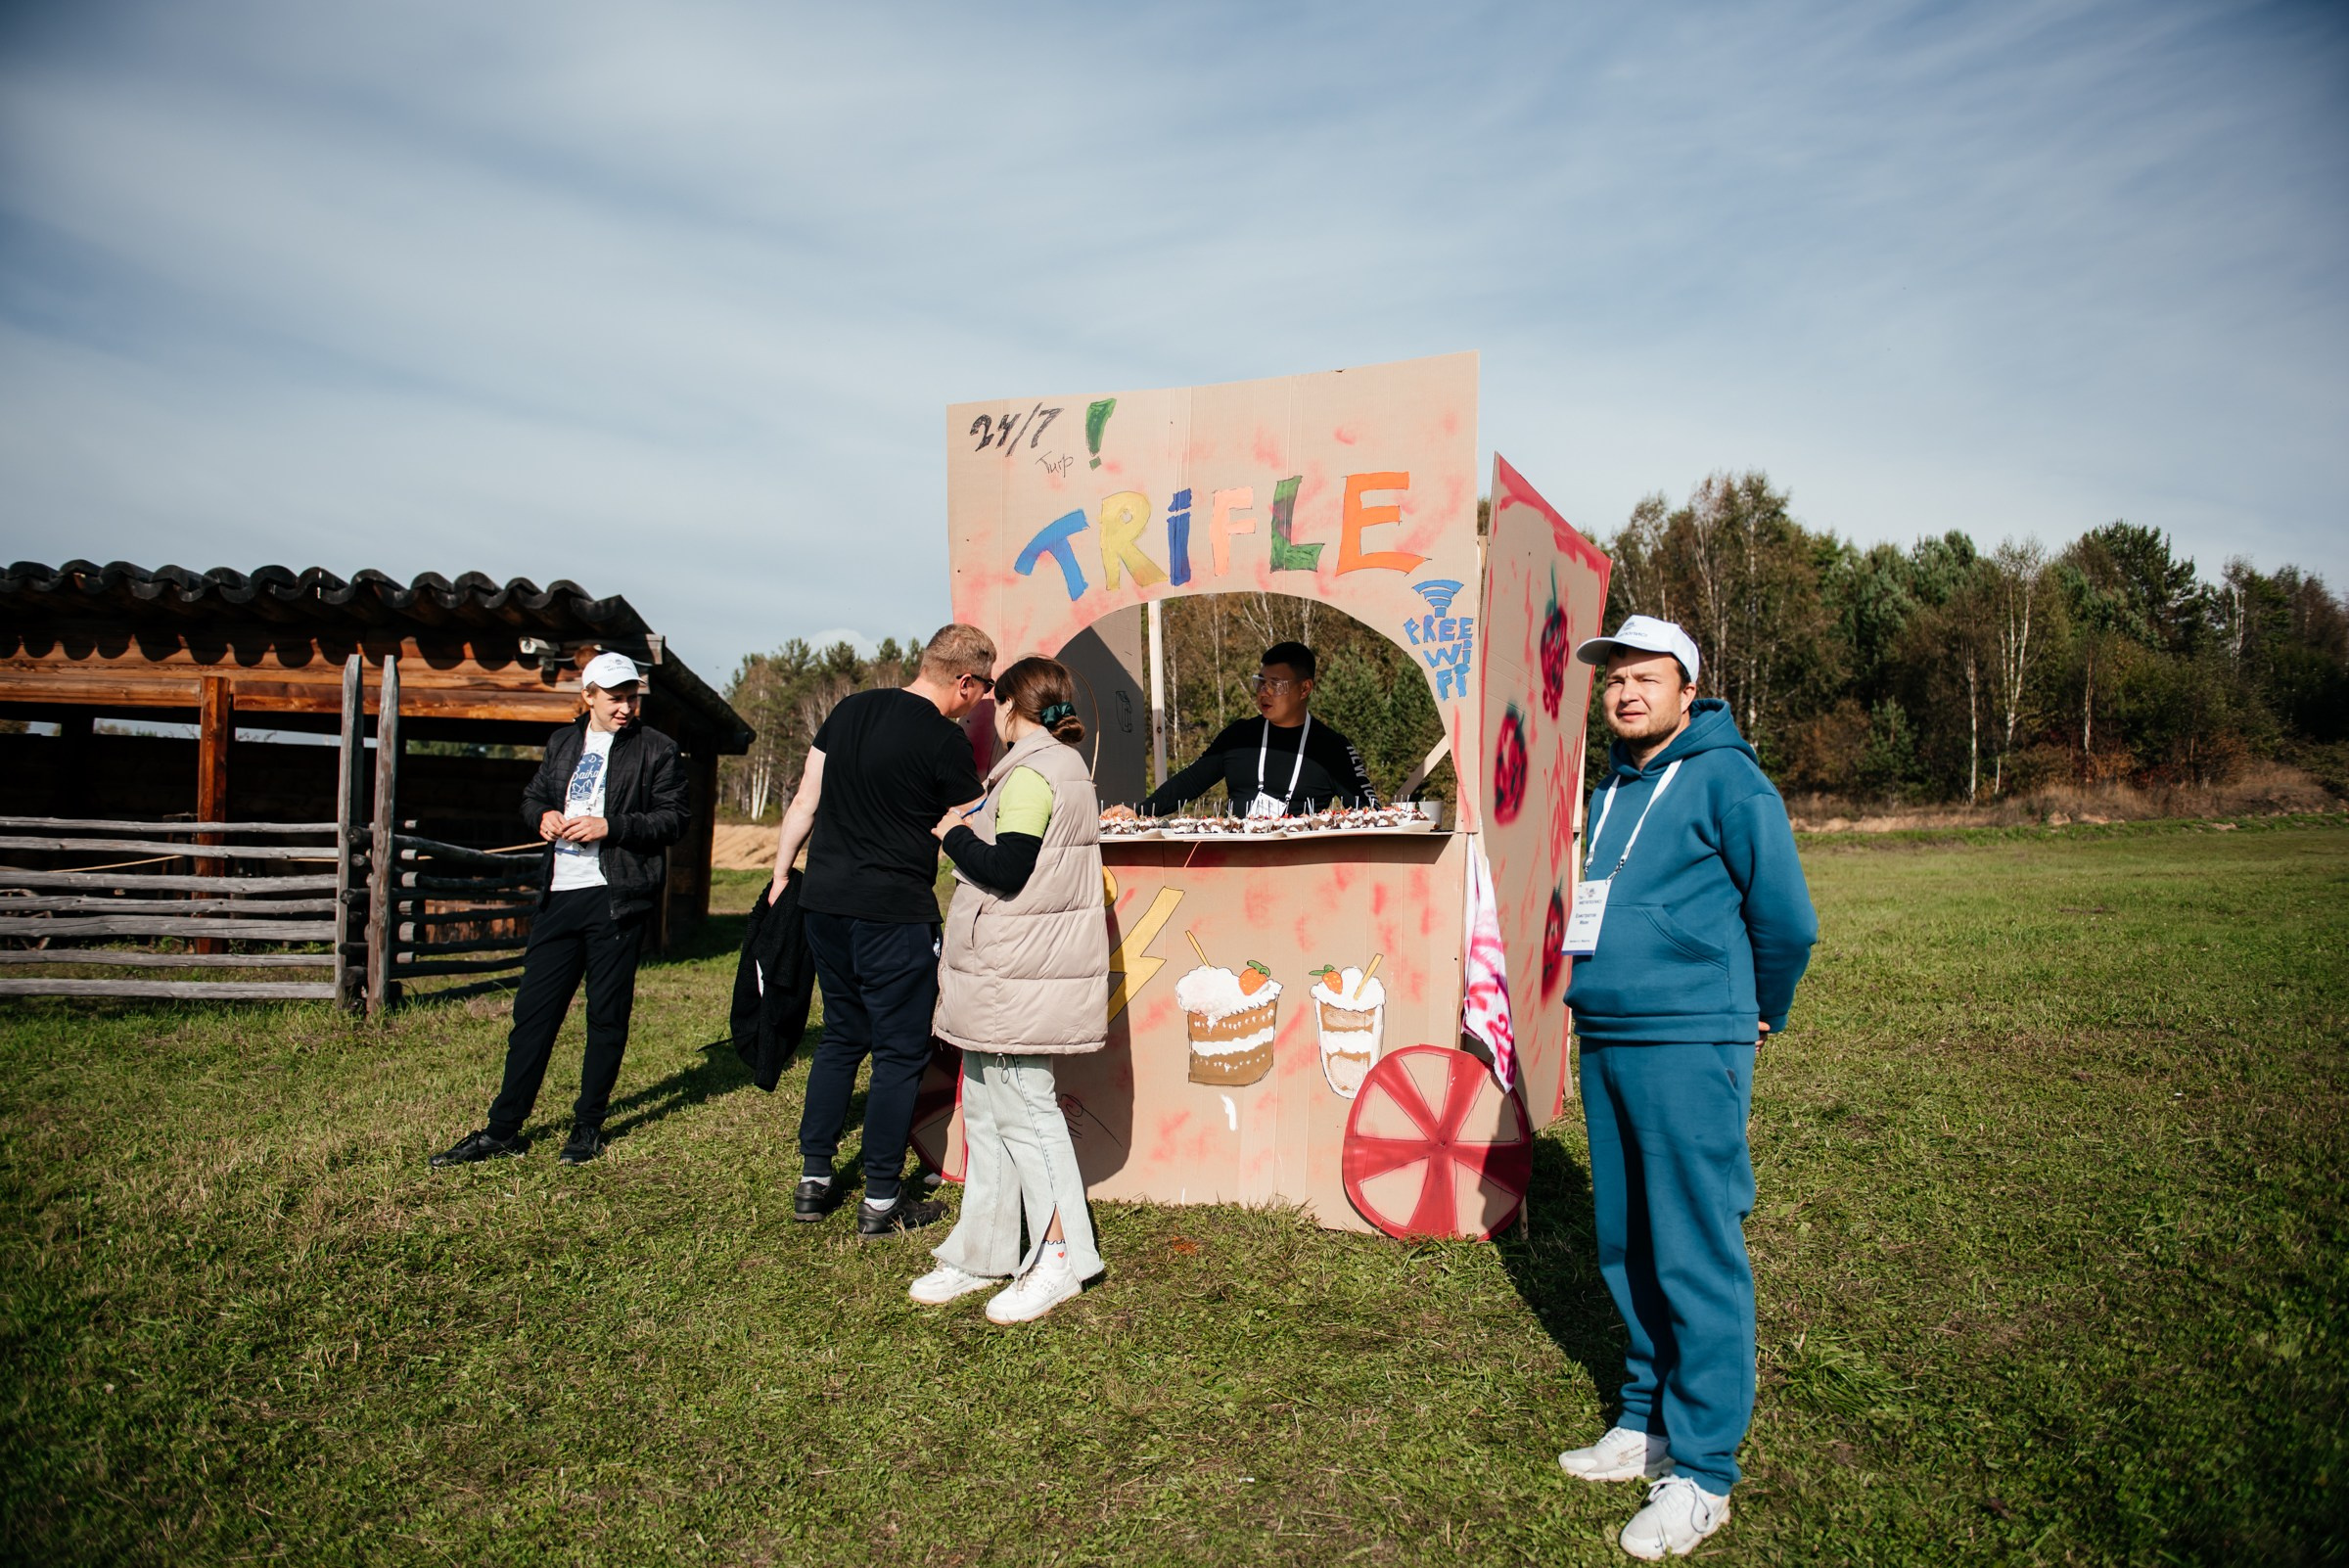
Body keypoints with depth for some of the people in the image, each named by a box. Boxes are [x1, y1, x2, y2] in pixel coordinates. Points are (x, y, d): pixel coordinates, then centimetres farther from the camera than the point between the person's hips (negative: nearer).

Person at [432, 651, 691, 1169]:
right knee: (533, 1010, 7)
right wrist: (544, 816, 1)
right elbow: (532, 797, 24)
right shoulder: (562, 743, 15)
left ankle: (588, 1127, 17)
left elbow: (675, 818, -7)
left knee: (607, 1016, 4)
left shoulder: (657, 750, -1)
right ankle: (503, 1130, 16)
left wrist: (610, 826, -17)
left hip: (616, 897, -5)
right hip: (559, 894, 5)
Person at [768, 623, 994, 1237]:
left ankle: (813, 1181, 23)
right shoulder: (945, 740, -11)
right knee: (900, 1051, 5)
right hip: (894, 912, -7)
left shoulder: (851, 709, 9)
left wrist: (781, 872, 18)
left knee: (841, 1036, 20)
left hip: (823, 903, 7)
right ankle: (882, 1201, 11)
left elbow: (804, 802, 11)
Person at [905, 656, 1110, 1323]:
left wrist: (954, 833, -7)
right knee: (984, 1108, 14)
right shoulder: (1067, 767, 17)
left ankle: (1060, 1257, 5)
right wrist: (969, 830, 18)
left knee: (1023, 1111, -3)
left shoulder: (1030, 773, -15)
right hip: (1011, 977, 10)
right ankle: (981, 1254, 22)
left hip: (1018, 982, -10)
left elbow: (1005, 872, -22)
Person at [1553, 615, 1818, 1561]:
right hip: (1604, 1047, 8)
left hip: (1689, 1050, -8)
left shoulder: (1724, 779, -7)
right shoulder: (1611, 790, 16)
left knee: (1696, 1260, -1)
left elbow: (1787, 917, -6)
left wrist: (1760, 1014, 6)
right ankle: (1647, 1422, 30)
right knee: (1627, 1250, 15)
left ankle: (1702, 1473, 9)